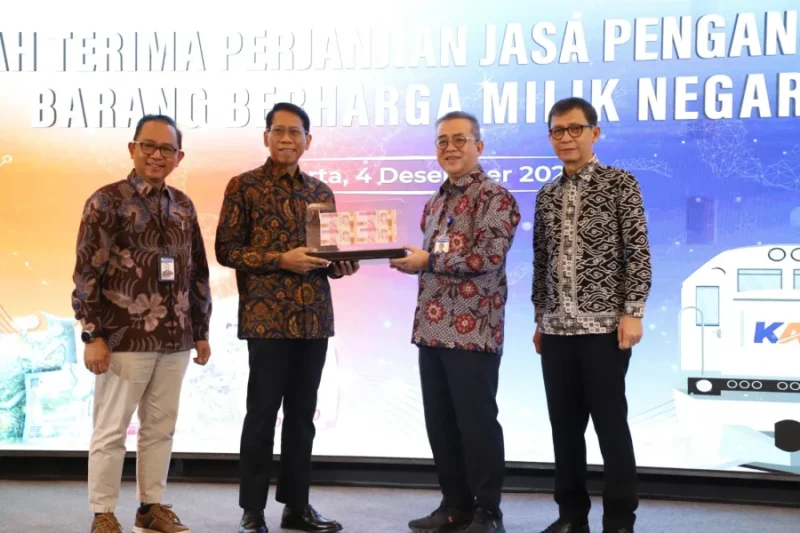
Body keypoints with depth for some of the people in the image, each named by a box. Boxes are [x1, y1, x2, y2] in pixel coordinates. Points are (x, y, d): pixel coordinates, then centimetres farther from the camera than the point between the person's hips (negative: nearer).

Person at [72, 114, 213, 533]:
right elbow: (87, 272, -8)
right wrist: (92, 334, -13)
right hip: (125, 338, -5)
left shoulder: (183, 206, 11)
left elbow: (197, 272, 15)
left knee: (161, 428, 13)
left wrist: (201, 331, 14)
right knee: (111, 430, 5)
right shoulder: (107, 200, -4)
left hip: (175, 340, 5)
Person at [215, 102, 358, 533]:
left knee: (302, 416, 11)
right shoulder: (244, 186, -1)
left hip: (314, 319, 5)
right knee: (262, 415, 1)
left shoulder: (321, 192, 13)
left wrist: (340, 266, -4)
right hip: (267, 318, -5)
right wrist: (281, 260, -16)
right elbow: (226, 249, -6)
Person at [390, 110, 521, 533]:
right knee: (440, 424, 12)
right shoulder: (435, 203, 17)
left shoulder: (494, 197, -7)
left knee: (477, 423, 0)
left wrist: (429, 260, -13)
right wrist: (410, 261, 2)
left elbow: (488, 256, -19)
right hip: (432, 329, 8)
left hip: (473, 331, -7)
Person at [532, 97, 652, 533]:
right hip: (557, 329, 5)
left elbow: (637, 252, -6)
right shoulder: (547, 195, 13)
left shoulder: (619, 183, -1)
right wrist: (539, 318, 13)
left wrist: (632, 312, -12)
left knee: (610, 424, 1)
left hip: (604, 326, -5)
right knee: (564, 425, 9)